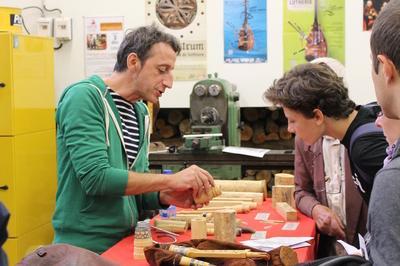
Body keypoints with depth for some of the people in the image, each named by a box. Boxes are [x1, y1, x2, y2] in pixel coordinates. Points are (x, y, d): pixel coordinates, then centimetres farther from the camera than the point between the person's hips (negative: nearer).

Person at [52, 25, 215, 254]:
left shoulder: (140, 112, 8)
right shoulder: (85, 97, -14)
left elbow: (138, 187, 11)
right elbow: (96, 177, -24)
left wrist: (165, 196, -9)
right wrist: (171, 180, -21)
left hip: (124, 244, 8)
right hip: (85, 248, -7)